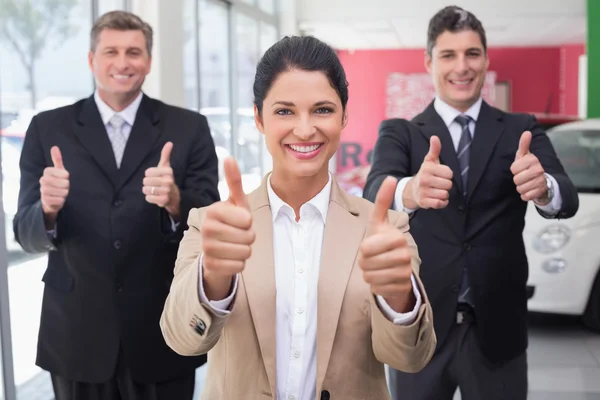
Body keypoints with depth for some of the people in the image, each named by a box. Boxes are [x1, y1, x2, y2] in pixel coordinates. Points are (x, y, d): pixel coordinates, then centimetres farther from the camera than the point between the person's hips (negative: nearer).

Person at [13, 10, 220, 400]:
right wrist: (48, 209, -23)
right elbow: (27, 234, -1)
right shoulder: (48, 129, 1)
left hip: (164, 333, 0)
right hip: (76, 336, 1)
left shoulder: (188, 128, -2)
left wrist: (176, 203, -27)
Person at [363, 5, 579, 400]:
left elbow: (568, 200, -13)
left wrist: (543, 188, -37)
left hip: (497, 327, 1)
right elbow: (375, 192, -18)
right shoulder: (399, 133, 1)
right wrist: (411, 191, -41)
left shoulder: (523, 131, 3)